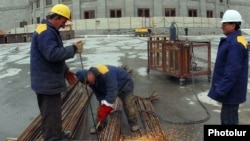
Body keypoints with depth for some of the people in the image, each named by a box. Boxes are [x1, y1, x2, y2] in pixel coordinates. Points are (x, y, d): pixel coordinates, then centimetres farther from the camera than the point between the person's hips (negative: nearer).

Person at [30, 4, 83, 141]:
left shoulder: (49, 31, 16)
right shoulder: (45, 32, -20)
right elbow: (53, 54, -30)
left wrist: (66, 71, 14)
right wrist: (74, 48, -20)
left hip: (48, 80, 11)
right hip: (47, 82, -11)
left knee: (53, 111, 24)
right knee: (51, 113, -2)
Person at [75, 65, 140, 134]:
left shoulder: (106, 74, -44)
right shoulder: (92, 82, -17)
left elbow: (112, 92, -46)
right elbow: (99, 95, -11)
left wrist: (106, 106, -47)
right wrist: (103, 107, -23)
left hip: (124, 84, -6)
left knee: (129, 105, -7)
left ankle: (133, 123, 13)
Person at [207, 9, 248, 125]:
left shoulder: (235, 43, -22)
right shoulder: (233, 41, 11)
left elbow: (233, 70, -26)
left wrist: (221, 90, -23)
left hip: (231, 90, -10)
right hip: (230, 88, 10)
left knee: (229, 119, 1)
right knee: (226, 116, 20)